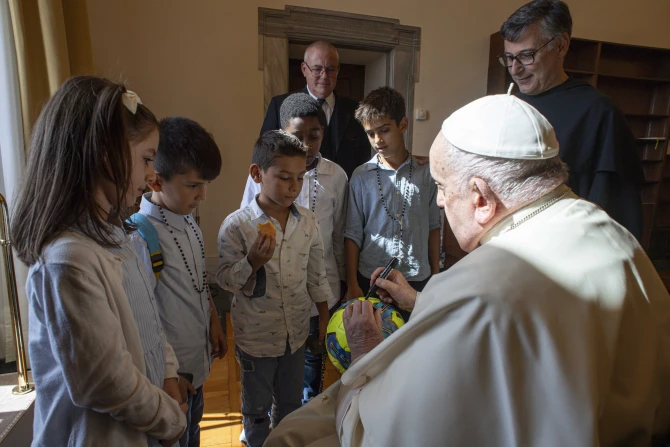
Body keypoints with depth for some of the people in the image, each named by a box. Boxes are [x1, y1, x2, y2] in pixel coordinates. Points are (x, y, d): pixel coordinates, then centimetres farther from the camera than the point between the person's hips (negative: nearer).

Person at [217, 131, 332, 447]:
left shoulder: (308, 222, -6)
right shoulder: (237, 225, -18)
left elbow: (316, 273, 3)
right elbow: (225, 278, -12)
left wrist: (324, 315, 8)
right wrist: (252, 263, -31)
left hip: (297, 329, 4)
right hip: (256, 334, -3)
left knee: (290, 402, 25)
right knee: (256, 407, 20)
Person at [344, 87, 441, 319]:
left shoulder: (426, 173, 0)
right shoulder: (361, 176, -3)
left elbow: (433, 227, 6)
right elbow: (353, 234, -1)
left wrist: (436, 274, 9)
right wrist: (352, 284, -2)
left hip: (418, 279, 1)